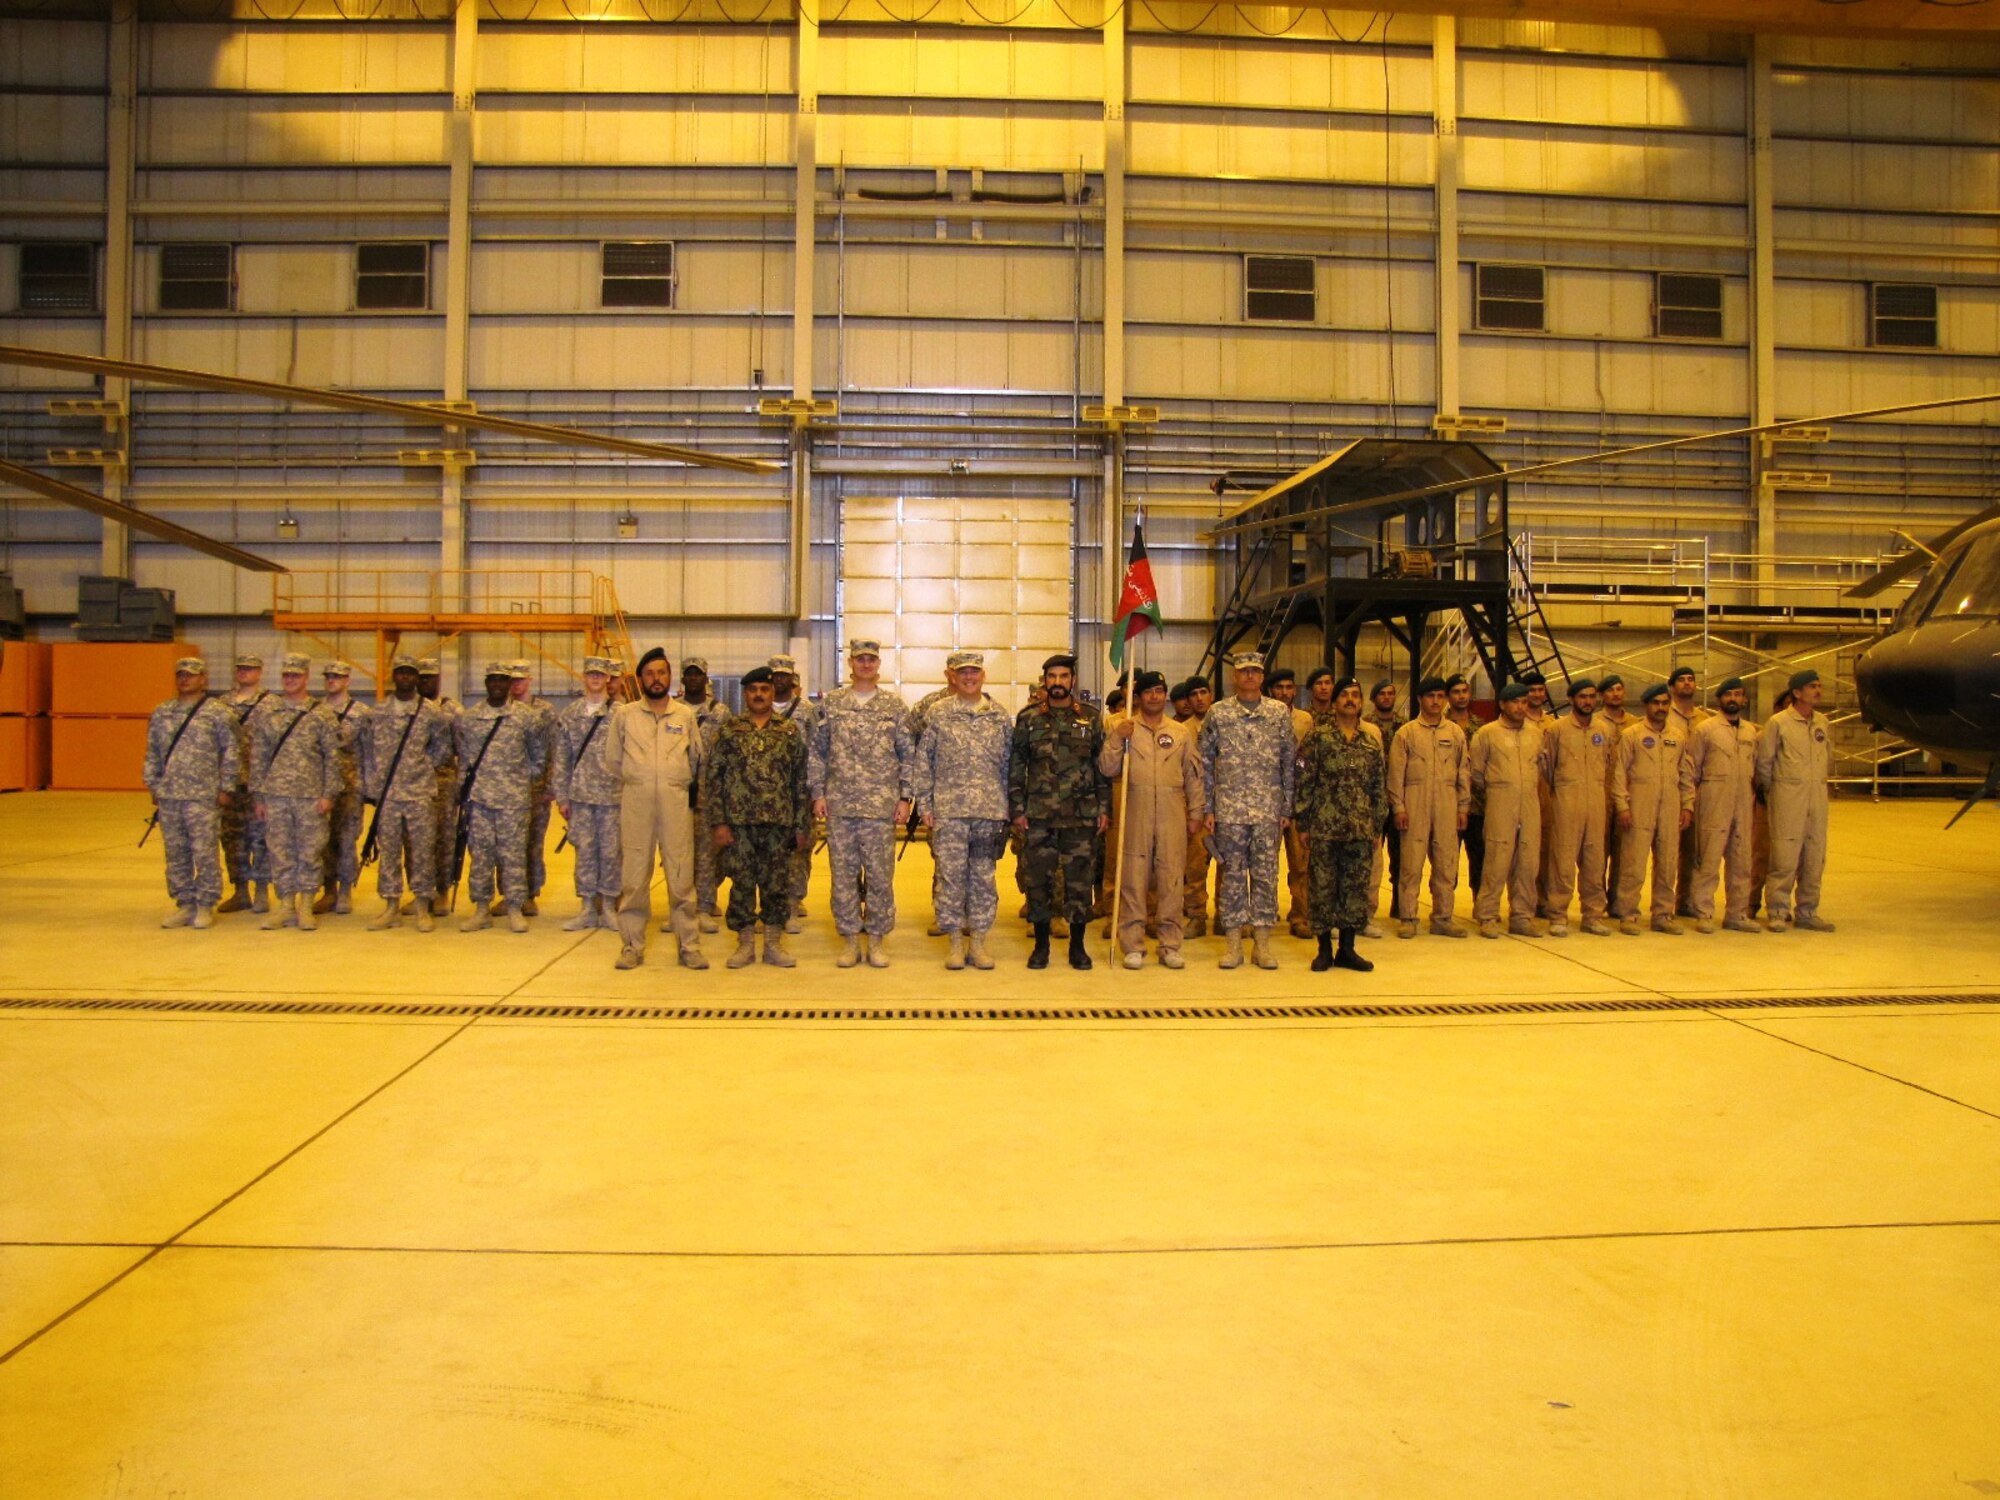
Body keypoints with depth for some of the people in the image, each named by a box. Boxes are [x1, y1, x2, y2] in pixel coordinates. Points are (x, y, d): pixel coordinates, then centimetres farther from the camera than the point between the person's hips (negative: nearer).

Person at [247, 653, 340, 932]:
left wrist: (328, 794, -6)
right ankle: (285, 905, 16)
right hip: (276, 794, 2)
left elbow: (332, 757, 0)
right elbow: (258, 755, 7)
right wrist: (259, 796, 4)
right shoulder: (266, 711, 6)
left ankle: (306, 907, 12)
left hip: (310, 794, -2)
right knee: (280, 850, 6)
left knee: (310, 851, 3)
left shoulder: (321, 715, 1)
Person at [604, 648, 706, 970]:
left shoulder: (686, 715, 9)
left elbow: (699, 759, 19)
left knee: (682, 876, 0)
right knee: (634, 877, 2)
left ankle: (689, 945, 7)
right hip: (635, 804, 0)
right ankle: (632, 945, 11)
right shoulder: (624, 714, 6)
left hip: (677, 803, 0)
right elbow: (612, 759, 13)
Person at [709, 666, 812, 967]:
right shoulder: (730, 730, 6)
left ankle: (774, 944, 16)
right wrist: (718, 821, -5)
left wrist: (803, 826, 1)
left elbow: (801, 781, 5)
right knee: (741, 882, 5)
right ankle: (745, 944, 16)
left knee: (777, 883, 4)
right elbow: (715, 777, 4)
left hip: (779, 820, 0)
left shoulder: (791, 731, 6)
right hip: (739, 820, 0)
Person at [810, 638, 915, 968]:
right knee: (843, 873, 4)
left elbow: (908, 755, 5)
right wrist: (818, 794, 2)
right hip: (839, 804, 1)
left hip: (881, 805, -1)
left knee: (880, 874, 2)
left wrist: (905, 798, -1)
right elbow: (815, 751, 8)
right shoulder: (831, 703, 6)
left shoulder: (894, 706, 5)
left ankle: (877, 939, 14)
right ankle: (849, 938, 15)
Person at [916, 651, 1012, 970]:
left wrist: (1008, 807, 7)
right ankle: (956, 942, 9)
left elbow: (1009, 763, 11)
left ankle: (978, 941, 14)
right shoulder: (937, 713, 3)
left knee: (983, 875, 6)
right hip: (948, 809, -1)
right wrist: (925, 804, -2)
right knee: (950, 874, -1)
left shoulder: (1000, 716, 8)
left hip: (990, 810, 2)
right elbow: (921, 761, 4)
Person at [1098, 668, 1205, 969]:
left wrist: (1196, 812, 11)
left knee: (1171, 880, 3)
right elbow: (1107, 769, -1)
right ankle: (1133, 946, 6)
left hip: (1173, 816, 2)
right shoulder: (1123, 728, 6)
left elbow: (1193, 775, 15)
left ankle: (1170, 945, 11)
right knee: (1133, 880, -1)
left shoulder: (1181, 732, 12)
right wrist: (1117, 739, -13)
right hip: (1135, 815, -1)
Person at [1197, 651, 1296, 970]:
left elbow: (1290, 762, 7)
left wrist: (1287, 808, 3)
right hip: (1229, 809, 0)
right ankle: (1233, 943, 11)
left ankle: (1263, 943, 11)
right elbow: (1204, 762, 5)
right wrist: (1206, 808, 0)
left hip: (1268, 810, 1)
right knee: (1231, 874, 4)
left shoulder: (1280, 713, 5)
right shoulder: (1218, 714, 3)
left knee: (1266, 874, 3)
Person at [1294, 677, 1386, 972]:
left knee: (1356, 888, 6)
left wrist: (1377, 824, 9)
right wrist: (1302, 823, -6)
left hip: (1360, 830, 3)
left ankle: (1347, 949, 17)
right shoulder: (1317, 737, -1)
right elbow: (1303, 781, -3)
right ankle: (1324, 949, 12)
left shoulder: (1372, 741, 11)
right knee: (1323, 887, 2)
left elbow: (1380, 786, 14)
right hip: (1324, 828, -3)